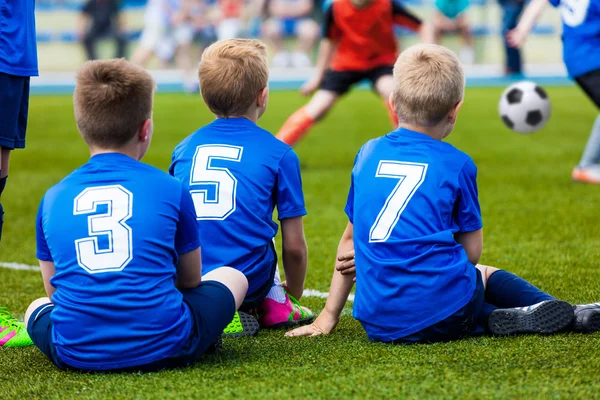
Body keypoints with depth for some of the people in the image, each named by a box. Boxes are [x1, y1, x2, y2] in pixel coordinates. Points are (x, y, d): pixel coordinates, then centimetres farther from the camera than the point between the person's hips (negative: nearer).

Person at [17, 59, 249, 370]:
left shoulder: (52, 198, 6)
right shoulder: (171, 190, 1)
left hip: (75, 353, 2)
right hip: (163, 348, -1)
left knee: (36, 307, 36)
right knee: (231, 276, 25)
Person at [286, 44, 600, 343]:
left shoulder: (368, 154, 13)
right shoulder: (457, 165, 3)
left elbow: (351, 238, 21)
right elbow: (471, 251, 8)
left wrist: (329, 316, 26)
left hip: (380, 323, 2)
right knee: (485, 275, 31)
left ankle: (493, 318, 5)